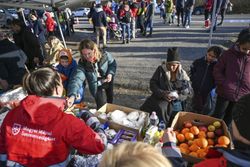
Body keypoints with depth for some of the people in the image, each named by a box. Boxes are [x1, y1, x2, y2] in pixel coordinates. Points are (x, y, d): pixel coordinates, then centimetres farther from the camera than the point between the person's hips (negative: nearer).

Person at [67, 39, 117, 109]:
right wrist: (72, 95, -60)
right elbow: (76, 79, -44)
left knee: (110, 97, 27)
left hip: (108, 81, 2)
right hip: (96, 86, -2)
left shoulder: (105, 55, -30)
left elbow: (113, 64, -9)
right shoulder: (82, 64, -32)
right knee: (101, 106, -4)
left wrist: (110, 73, -28)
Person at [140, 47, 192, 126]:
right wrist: (162, 93, -19)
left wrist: (178, 96, -19)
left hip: (175, 104, 0)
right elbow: (152, 84, -5)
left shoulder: (182, 74, -1)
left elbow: (188, 90, 0)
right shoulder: (160, 69, -3)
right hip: (160, 99, 1)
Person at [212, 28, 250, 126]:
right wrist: (224, 84, -14)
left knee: (229, 118, 21)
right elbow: (217, 70, -5)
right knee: (217, 116, 11)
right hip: (225, 92, -2)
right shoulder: (229, 54, -9)